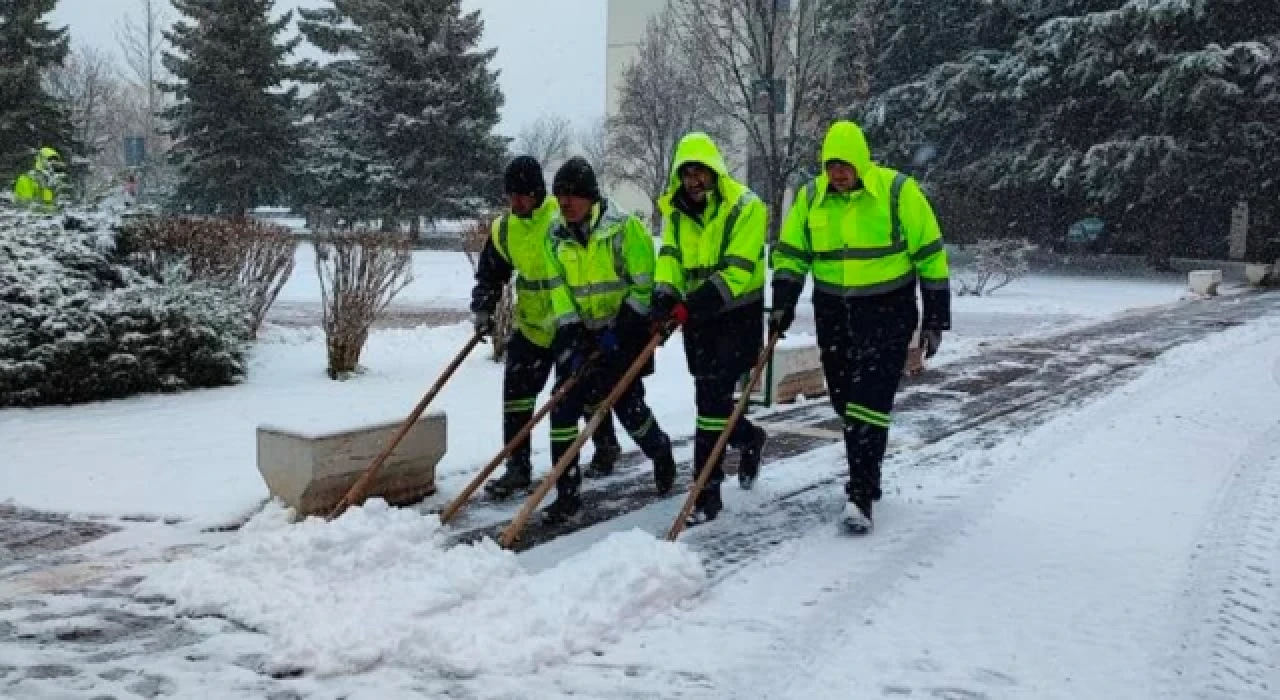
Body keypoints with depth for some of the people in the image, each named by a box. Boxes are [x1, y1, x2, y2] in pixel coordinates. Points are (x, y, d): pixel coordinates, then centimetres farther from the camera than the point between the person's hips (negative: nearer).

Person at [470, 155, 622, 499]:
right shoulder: (503, 229, -1)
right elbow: (489, 276, 10)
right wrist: (482, 310, -6)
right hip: (533, 325, 4)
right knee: (517, 391, -5)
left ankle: (606, 445, 36)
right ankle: (518, 466, 3)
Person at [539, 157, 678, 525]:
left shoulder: (623, 227, -13)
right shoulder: (557, 236, 3)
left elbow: (645, 283, -13)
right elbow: (559, 288, 2)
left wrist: (622, 328, -18)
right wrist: (569, 332, -10)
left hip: (625, 331, -5)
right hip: (580, 333, 5)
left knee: (627, 404, 1)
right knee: (564, 407, -6)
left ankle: (661, 454, 35)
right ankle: (567, 495, 1)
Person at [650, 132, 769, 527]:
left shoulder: (745, 207, -15)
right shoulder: (677, 211, 4)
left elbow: (737, 271, -23)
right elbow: (670, 259, -5)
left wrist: (694, 303, -34)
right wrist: (665, 297, -26)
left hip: (738, 314, -6)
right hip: (697, 317, 6)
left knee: (712, 395, -12)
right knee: (711, 397, 15)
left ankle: (707, 492, -5)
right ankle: (749, 439, 46)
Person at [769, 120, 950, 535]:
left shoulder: (898, 191, -11)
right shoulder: (811, 197, 1)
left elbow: (930, 254, -6)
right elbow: (790, 253, 8)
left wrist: (935, 319, -6)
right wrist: (783, 305, -6)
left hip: (887, 310, -4)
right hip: (833, 312, 5)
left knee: (869, 402, -12)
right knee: (845, 399, 11)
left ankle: (861, 496, -8)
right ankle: (865, 465, 35)